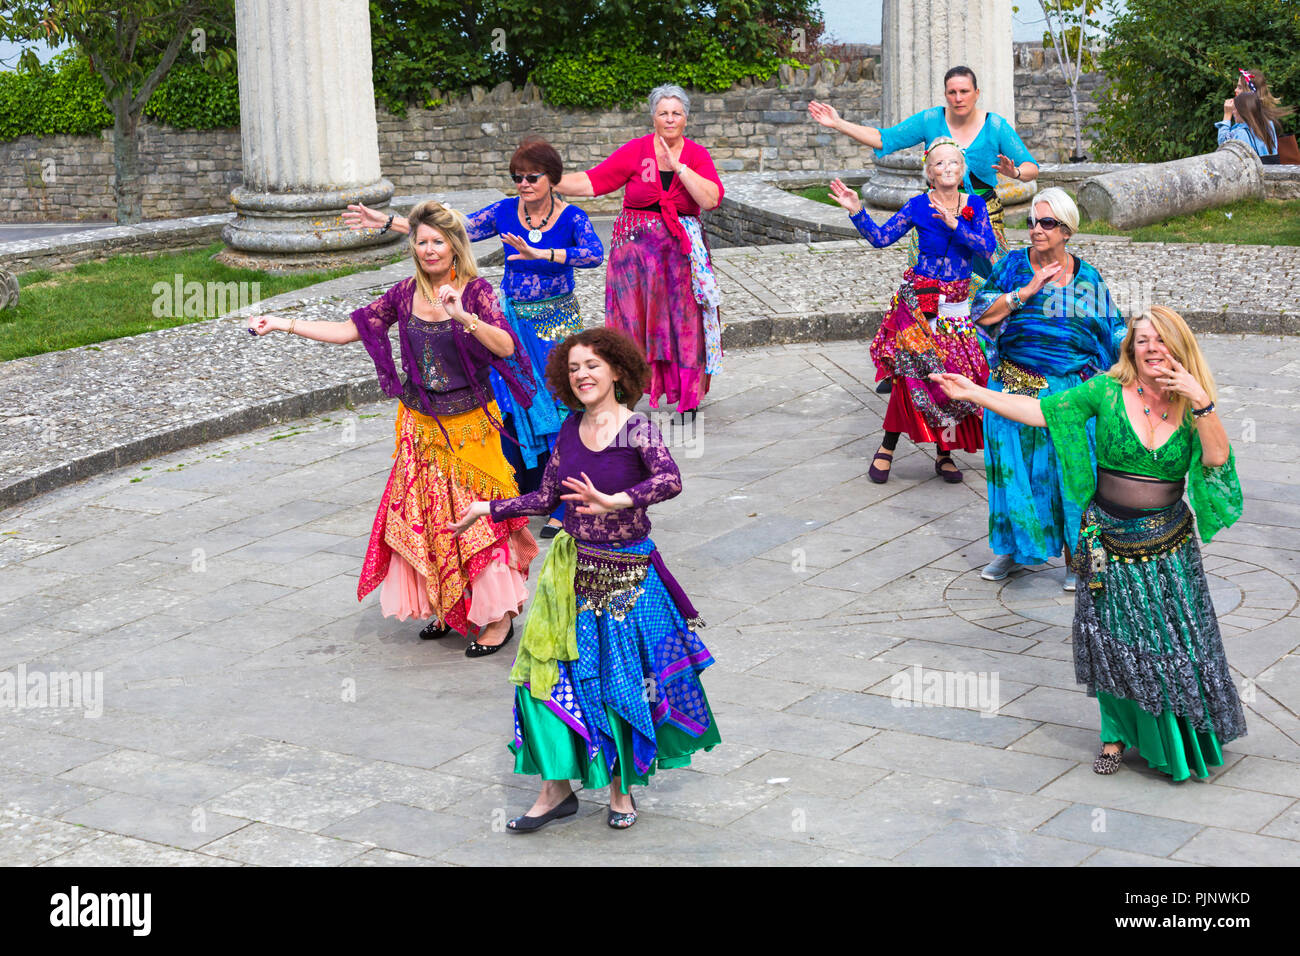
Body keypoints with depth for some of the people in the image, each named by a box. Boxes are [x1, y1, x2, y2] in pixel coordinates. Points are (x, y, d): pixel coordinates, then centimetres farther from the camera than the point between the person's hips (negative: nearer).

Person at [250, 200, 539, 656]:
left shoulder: (475, 291, -9)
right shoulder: (406, 293, 3)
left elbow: (505, 346, -23)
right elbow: (350, 329, 6)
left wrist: (463, 316, -37)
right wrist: (286, 324, 1)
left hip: (469, 425, -5)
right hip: (421, 426, 5)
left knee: (476, 517, -4)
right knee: (422, 517, 7)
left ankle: (498, 616, 7)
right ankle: (448, 611, 22)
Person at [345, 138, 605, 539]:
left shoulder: (571, 217, -9)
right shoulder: (505, 212, 1)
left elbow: (594, 254, -28)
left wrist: (540, 253, -39)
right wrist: (388, 222, -1)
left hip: (557, 323, -4)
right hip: (512, 321, 4)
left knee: (557, 409, -7)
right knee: (511, 408, 2)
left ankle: (564, 506, 1)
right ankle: (522, 495, 16)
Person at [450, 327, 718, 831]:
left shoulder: (637, 428, -12)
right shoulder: (571, 427, 5)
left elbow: (670, 480, -30)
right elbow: (547, 497, 11)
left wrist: (615, 501, -41)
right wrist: (489, 508, 13)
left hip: (625, 576, -5)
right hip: (572, 570, 5)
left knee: (621, 682, 6)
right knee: (548, 674, 1)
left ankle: (621, 788, 24)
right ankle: (557, 788, 14)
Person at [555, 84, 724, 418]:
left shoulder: (697, 155, 2)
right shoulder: (636, 151, -1)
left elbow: (710, 199, -13)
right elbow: (592, 182, -4)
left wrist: (678, 165, -16)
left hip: (681, 252, 1)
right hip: (636, 248, -1)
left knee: (683, 321, 0)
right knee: (636, 318, -1)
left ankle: (687, 398, 9)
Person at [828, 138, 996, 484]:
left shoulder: (975, 205, 3)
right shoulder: (918, 206, -1)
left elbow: (988, 246, -10)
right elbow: (881, 237, -3)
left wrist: (955, 224, -22)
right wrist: (856, 211, -15)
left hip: (957, 305, 2)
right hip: (919, 299, -2)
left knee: (956, 374, -2)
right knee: (913, 371, -12)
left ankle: (944, 455, 12)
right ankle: (887, 447, 1)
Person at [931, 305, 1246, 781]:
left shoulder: (1191, 408, -1)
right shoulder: (1107, 391, -5)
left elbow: (1217, 458, -15)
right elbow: (1041, 411, -5)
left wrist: (1200, 401, -26)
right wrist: (974, 393, -10)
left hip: (1168, 546, 0)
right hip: (1109, 541, 0)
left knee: (1175, 645, 1)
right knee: (1115, 643, 7)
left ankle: (1187, 737, 21)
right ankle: (1118, 733, 27)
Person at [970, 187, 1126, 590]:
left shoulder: (1087, 277, 4)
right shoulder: (1013, 266, 1)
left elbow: (1112, 331, 9)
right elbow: (981, 313, -8)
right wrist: (1027, 291, -15)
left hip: (1071, 390, 0)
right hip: (1015, 387, 0)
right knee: (1013, 466, 6)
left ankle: (1074, 557, 12)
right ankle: (1013, 548, 25)